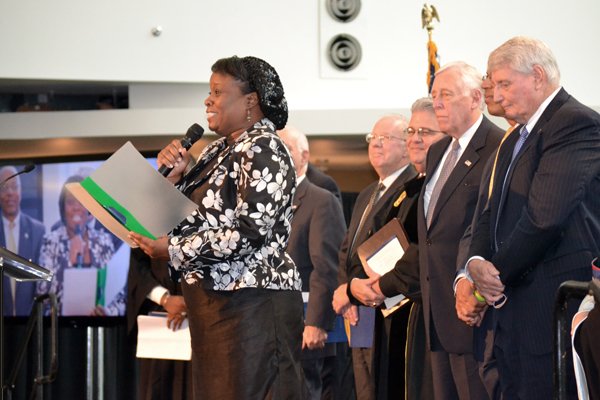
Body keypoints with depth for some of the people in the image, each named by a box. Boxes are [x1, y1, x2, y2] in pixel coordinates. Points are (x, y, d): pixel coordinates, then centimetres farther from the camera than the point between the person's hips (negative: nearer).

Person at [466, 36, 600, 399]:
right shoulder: (515, 141, 23)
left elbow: (545, 216, -20)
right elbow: (493, 216, 22)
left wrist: (500, 272, -8)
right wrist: (477, 262, 0)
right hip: (515, 315, 10)